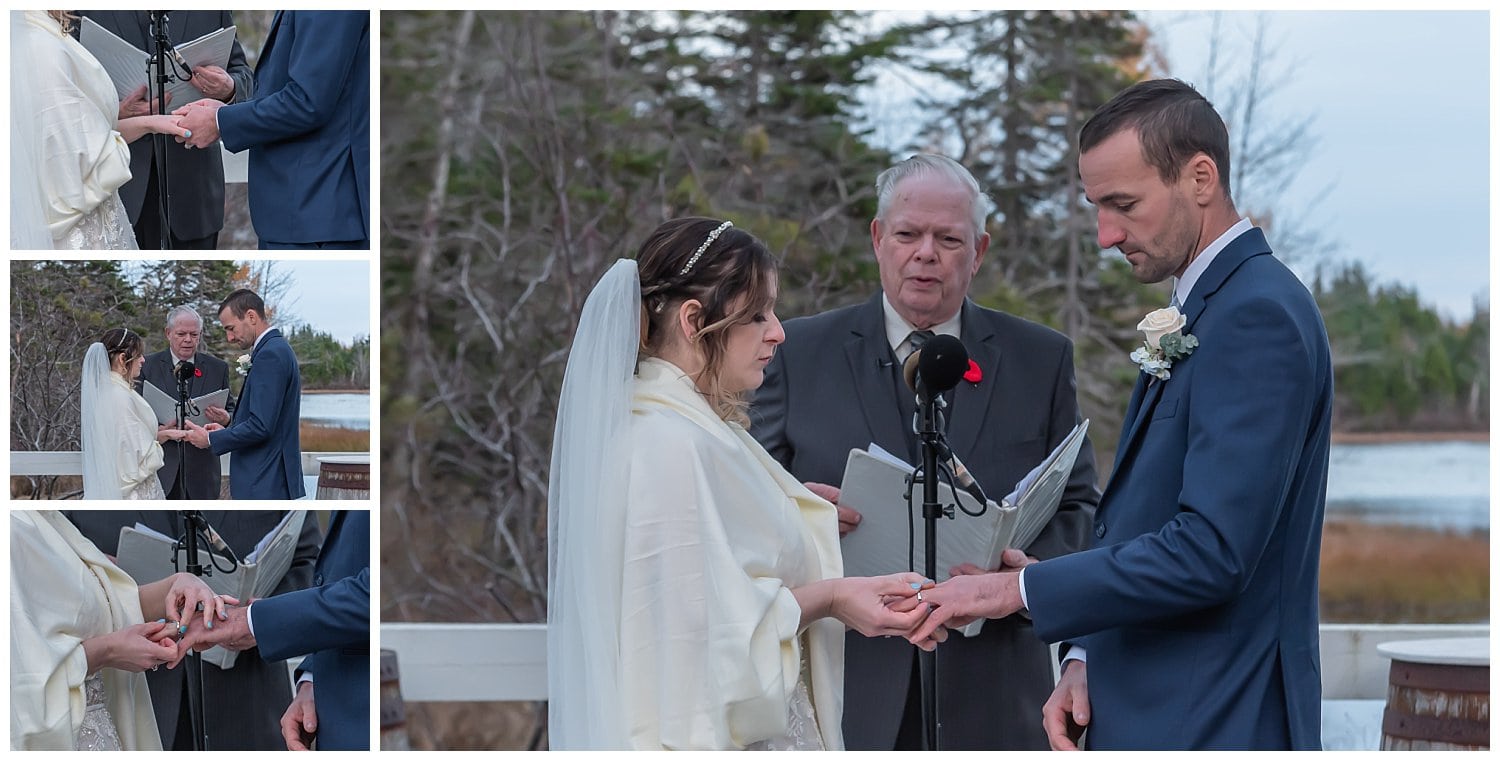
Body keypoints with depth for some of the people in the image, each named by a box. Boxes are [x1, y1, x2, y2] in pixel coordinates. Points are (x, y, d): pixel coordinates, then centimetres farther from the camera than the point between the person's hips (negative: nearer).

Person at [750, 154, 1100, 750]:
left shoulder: (1040, 359, 10)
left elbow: (1078, 507, 9)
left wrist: (1034, 568, -13)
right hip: (847, 693, -1)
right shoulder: (800, 353, 7)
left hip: (990, 695, 1)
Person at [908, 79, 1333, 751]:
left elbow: (1210, 551, -24)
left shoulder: (1258, 316, -16)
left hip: (1212, 728, -9)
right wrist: (1088, 660, 5)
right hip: (1150, 718, 9)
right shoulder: (1199, 313, 16)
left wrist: (1019, 589, -18)